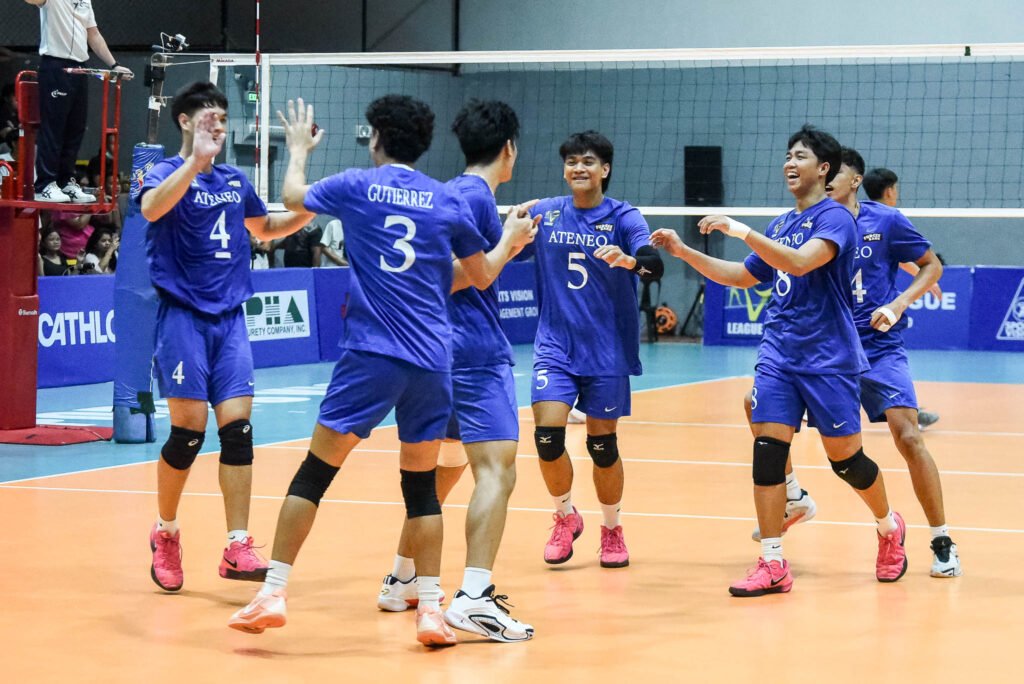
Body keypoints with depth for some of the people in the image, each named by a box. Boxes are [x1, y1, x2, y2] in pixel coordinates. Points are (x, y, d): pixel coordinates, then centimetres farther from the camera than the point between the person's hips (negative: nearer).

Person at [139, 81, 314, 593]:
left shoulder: (235, 181, 13)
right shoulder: (167, 172, -5)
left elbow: (265, 228, 32)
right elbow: (151, 208, -30)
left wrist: (308, 211, 15)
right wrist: (195, 161, -40)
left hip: (229, 317, 5)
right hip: (183, 315, -5)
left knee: (237, 427, -4)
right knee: (189, 430, -7)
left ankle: (237, 549, -4)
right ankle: (166, 533, 15)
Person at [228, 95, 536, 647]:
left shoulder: (357, 186, 3)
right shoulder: (448, 201, 6)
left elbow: (293, 197, 23)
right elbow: (481, 276, 16)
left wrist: (299, 149, 41)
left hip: (370, 355, -2)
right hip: (432, 362, 2)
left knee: (315, 472, 4)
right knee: (422, 483, 12)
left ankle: (274, 592, 0)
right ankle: (430, 607, 8)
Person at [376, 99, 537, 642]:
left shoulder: (450, 192, 16)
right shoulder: (477, 197, -11)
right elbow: (453, 278, -18)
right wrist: (506, 247, -9)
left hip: (440, 348, 10)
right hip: (476, 350, -10)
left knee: (444, 465, 22)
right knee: (496, 468, -15)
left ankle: (402, 579, 29)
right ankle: (473, 597, -28)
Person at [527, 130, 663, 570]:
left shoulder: (623, 217, -4)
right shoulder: (546, 213, 4)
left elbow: (654, 267, -19)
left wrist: (629, 259, -41)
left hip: (608, 350, -1)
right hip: (555, 346, 2)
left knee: (603, 444, 3)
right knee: (547, 433, -13)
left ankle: (612, 530, 26)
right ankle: (565, 517, 12)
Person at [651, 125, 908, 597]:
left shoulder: (834, 217, -9)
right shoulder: (780, 225, 14)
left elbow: (800, 262, -27)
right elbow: (743, 276, 24)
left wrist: (742, 231, -32)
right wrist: (684, 252, 15)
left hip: (828, 359, -6)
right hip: (777, 354, 6)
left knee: (845, 458, 3)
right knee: (767, 452, -8)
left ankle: (889, 526, 32)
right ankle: (772, 565, -6)